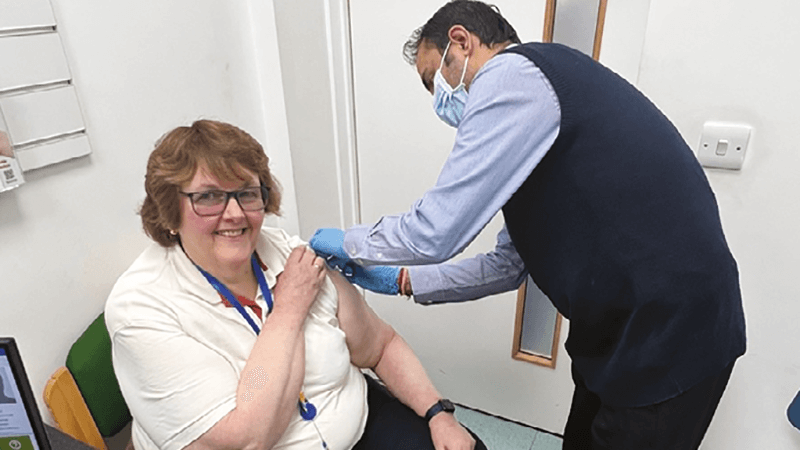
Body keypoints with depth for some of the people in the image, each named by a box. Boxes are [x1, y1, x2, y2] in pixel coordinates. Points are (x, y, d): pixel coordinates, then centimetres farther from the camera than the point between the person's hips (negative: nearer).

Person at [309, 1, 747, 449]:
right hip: (619, 327, 9)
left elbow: (435, 232, -21)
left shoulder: (511, 74, -16)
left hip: (673, 336, -9)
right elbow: (509, 265, 13)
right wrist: (401, 280, 14)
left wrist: (349, 242, -1)